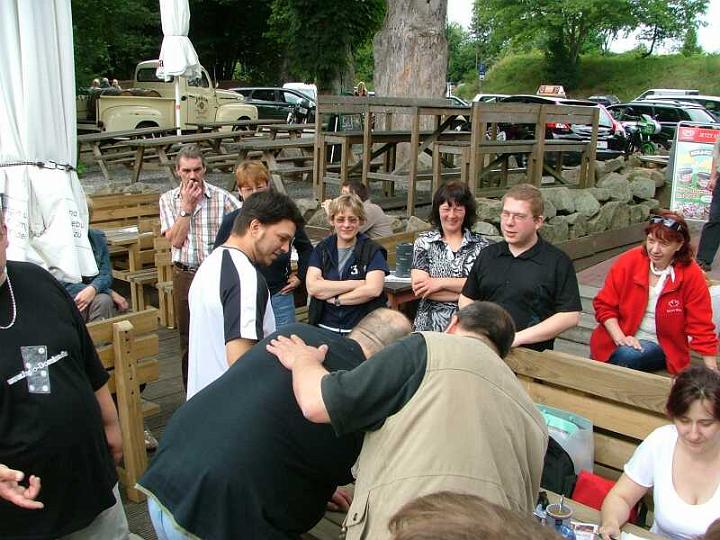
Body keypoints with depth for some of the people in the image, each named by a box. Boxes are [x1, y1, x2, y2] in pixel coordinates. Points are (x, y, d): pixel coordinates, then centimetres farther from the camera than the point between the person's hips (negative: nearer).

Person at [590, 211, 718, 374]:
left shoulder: (691, 276, -9)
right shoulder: (628, 262, -6)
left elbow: (701, 328, -5)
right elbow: (604, 305, 0)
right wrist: (620, 338, -14)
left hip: (660, 347, -2)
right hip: (616, 343, 2)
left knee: (627, 356, -30)